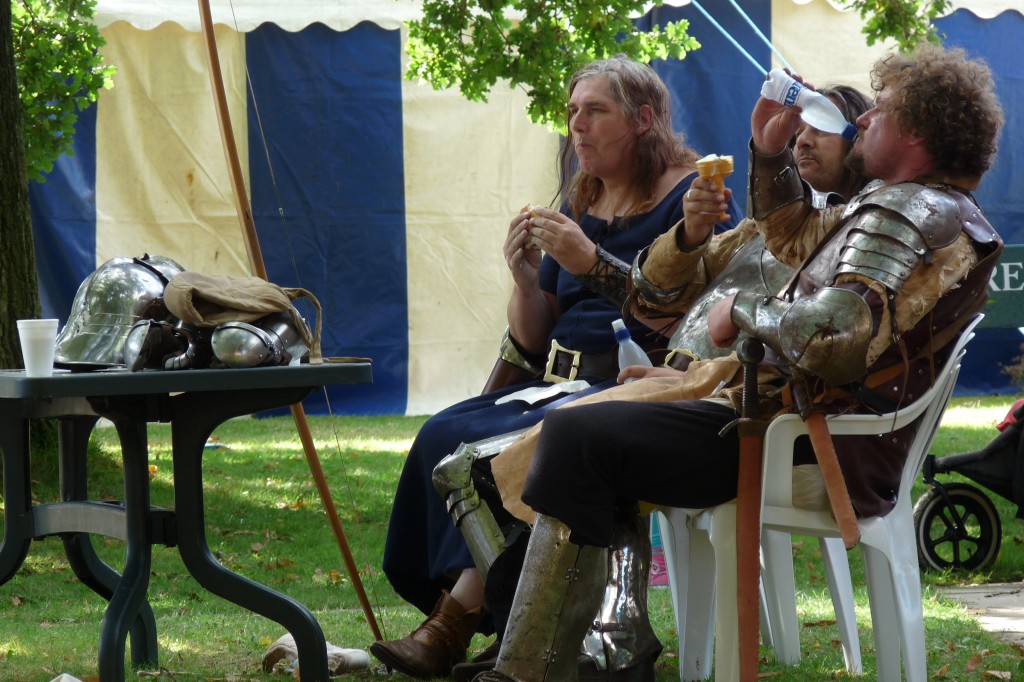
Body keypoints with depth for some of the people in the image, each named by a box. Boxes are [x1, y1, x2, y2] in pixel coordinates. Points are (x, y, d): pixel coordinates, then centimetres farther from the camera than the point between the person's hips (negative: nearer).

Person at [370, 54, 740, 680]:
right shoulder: (578, 207, 18)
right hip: (564, 384, 8)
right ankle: (452, 624, -21)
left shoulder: (691, 196, -3)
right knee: (443, 434, -17)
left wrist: (595, 265, -21)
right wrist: (526, 279, -1)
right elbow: (534, 342, 19)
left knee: (494, 443, -29)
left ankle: (454, 625, -20)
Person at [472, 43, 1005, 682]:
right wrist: (769, 152, 16)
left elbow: (830, 337, -31)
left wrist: (743, 310, -14)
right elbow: (788, 229, 32)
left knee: (576, 435, -22)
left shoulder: (908, 211, -17)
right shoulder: (933, 207, 17)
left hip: (809, 445, -12)